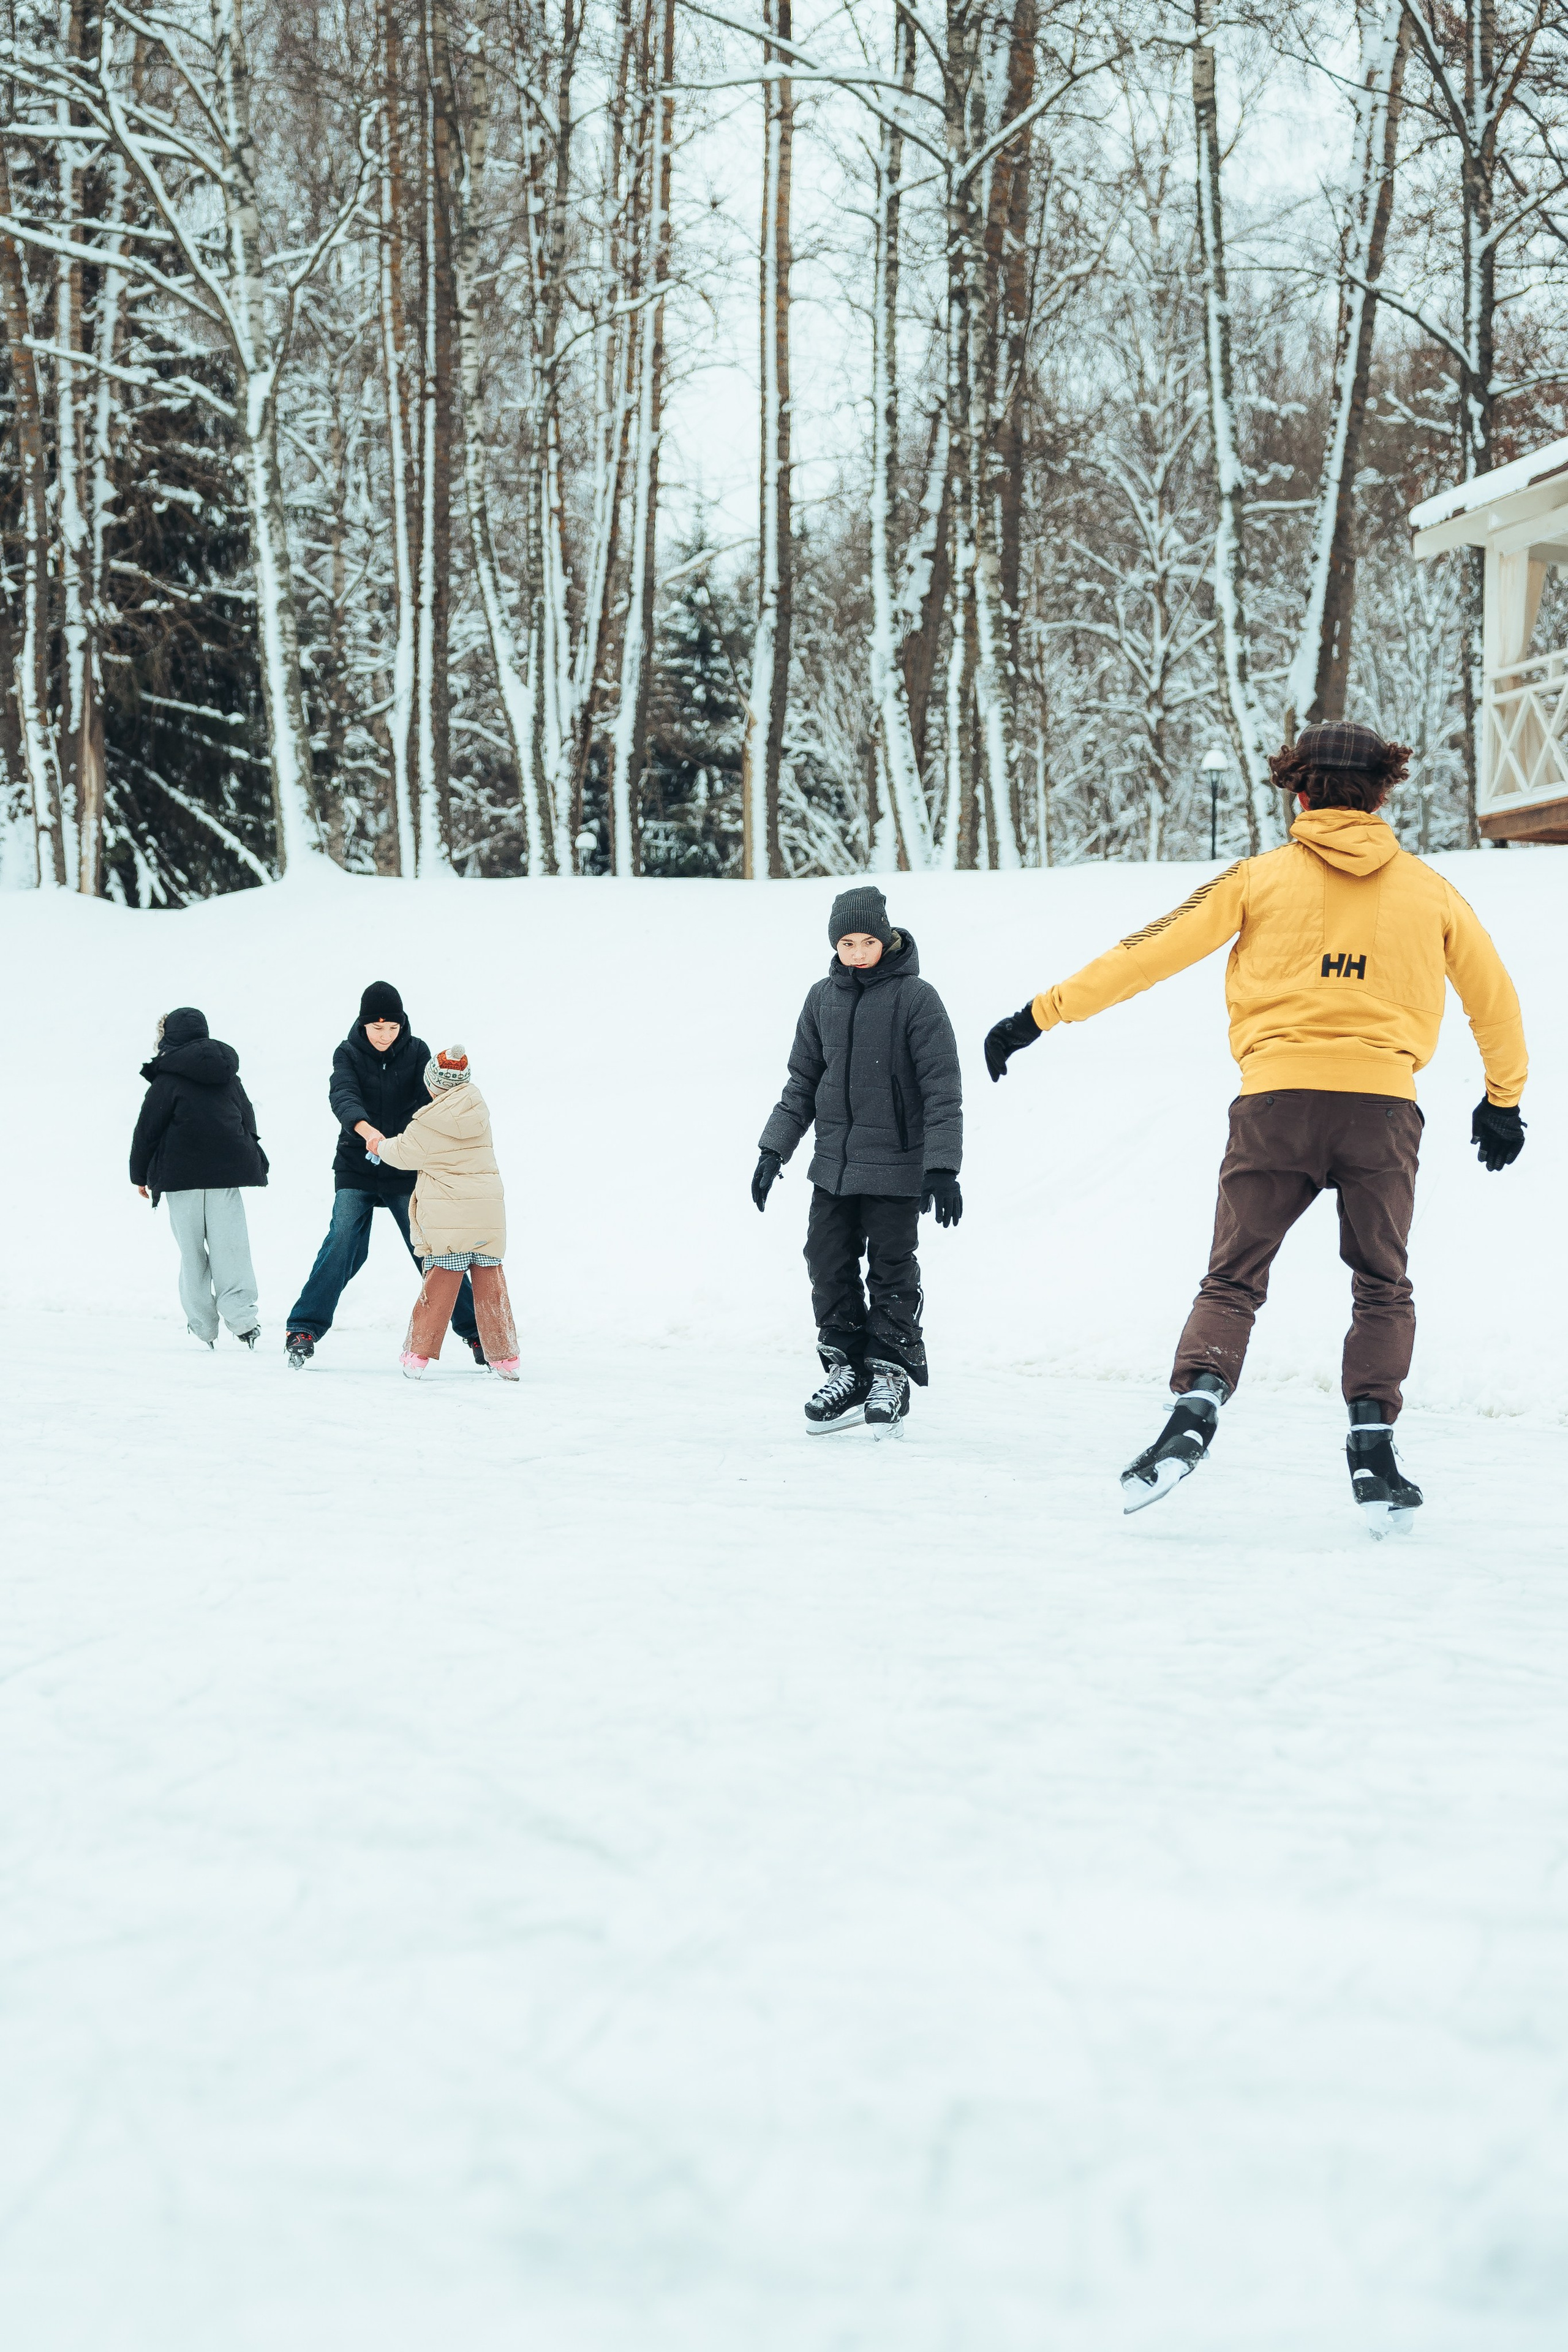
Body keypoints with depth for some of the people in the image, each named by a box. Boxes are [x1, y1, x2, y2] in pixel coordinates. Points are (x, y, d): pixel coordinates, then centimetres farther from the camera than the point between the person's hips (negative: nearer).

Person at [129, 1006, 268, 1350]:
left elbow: (148, 1129, -5)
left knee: (192, 1250, 2)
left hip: (183, 1173, -4)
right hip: (228, 1168, 4)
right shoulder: (228, 1075, 12)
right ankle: (241, 1315, -11)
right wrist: (251, 1162, 32)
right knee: (229, 1244, 2)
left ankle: (202, 1325, 2)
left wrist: (139, 1174, 6)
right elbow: (248, 1119, 21)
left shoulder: (168, 1079, -6)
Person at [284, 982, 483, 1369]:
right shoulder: (348, 1054, -3)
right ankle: (305, 1329, -7)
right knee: (342, 1245, -14)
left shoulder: (417, 1052, 0)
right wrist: (366, 1129, -42)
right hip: (356, 1167, 0)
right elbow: (342, 1095, -21)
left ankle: (473, 1329, 9)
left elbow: (430, 1099, -10)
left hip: (407, 1170, 1)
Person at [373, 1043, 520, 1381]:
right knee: (489, 1281, 9)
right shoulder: (477, 1110, 7)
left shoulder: (428, 1122, -8)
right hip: (489, 1211, 4)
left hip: (447, 1215, -4)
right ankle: (504, 1357, 11)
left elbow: (403, 1154, 6)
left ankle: (418, 1355, 4)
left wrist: (382, 1145, 28)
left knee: (441, 1281, 0)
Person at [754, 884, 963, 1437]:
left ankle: (889, 1376, 12)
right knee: (829, 1266, 6)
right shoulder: (823, 998, 5)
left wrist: (943, 1167, -14)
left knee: (891, 1272, 1)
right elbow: (802, 1081, 14)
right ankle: (845, 1371, 17)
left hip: (895, 1166, -5)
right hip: (833, 1164, 5)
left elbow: (942, 1088, -10)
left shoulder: (915, 998, -9)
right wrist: (774, 1149, 9)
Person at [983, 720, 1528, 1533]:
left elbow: (1151, 951, 4)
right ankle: (1372, 1445, 1)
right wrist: (1504, 1100, 35)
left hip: (1276, 1099, -1)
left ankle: (1196, 1405, -17)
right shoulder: (1428, 888, 11)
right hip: (1381, 1101, 1)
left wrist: (1043, 1013, 10)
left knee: (1232, 1282, 6)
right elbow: (1494, 998, 21)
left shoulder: (1261, 876, 6)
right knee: (1381, 1288, 14)